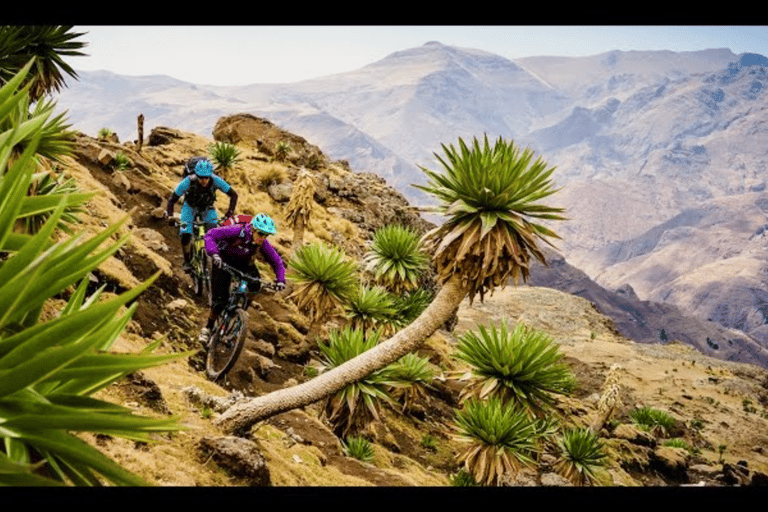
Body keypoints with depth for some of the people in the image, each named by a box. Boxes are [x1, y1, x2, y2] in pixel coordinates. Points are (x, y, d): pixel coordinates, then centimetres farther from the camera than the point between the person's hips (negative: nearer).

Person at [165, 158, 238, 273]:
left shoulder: (215, 181, -31)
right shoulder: (188, 182, -33)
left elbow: (233, 195, -22)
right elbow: (172, 199, -24)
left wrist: (229, 214, -33)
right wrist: (170, 216, -38)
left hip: (207, 208, 1)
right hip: (190, 207, -1)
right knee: (185, 236, -20)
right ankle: (187, 261, 4)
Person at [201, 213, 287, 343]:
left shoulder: (263, 244, -21)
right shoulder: (237, 231, -33)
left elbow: (276, 262, -10)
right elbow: (210, 235, -31)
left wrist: (280, 280, -25)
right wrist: (214, 253, -47)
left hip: (244, 264, 3)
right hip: (223, 261, -3)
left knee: (255, 284, -28)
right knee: (220, 300, -11)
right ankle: (208, 328, 11)